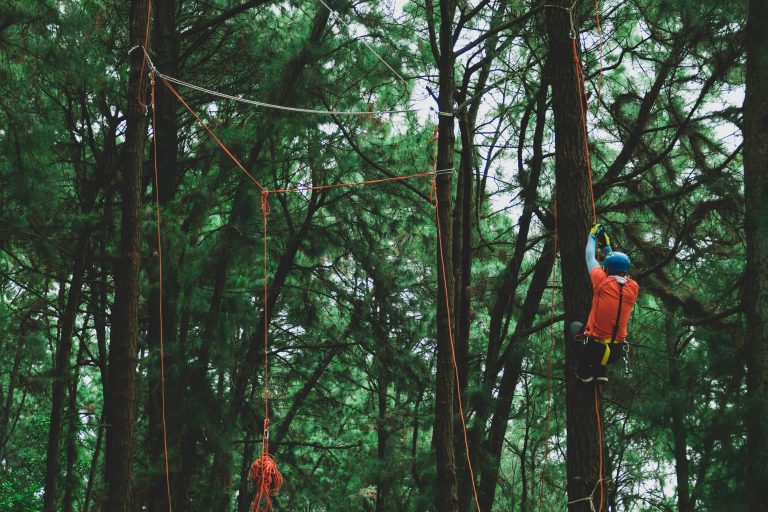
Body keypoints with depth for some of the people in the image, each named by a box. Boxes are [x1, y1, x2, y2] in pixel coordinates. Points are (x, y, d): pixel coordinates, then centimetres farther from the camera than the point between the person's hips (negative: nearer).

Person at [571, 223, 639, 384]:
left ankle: (584, 372, 24)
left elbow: (590, 257, 4)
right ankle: (601, 372, 27)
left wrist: (592, 235, 21)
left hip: (592, 350, -4)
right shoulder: (633, 288, -5)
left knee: (575, 326, 29)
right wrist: (607, 246, 28)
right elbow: (618, 266, 17)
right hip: (615, 353, 4)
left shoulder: (603, 282, -15)